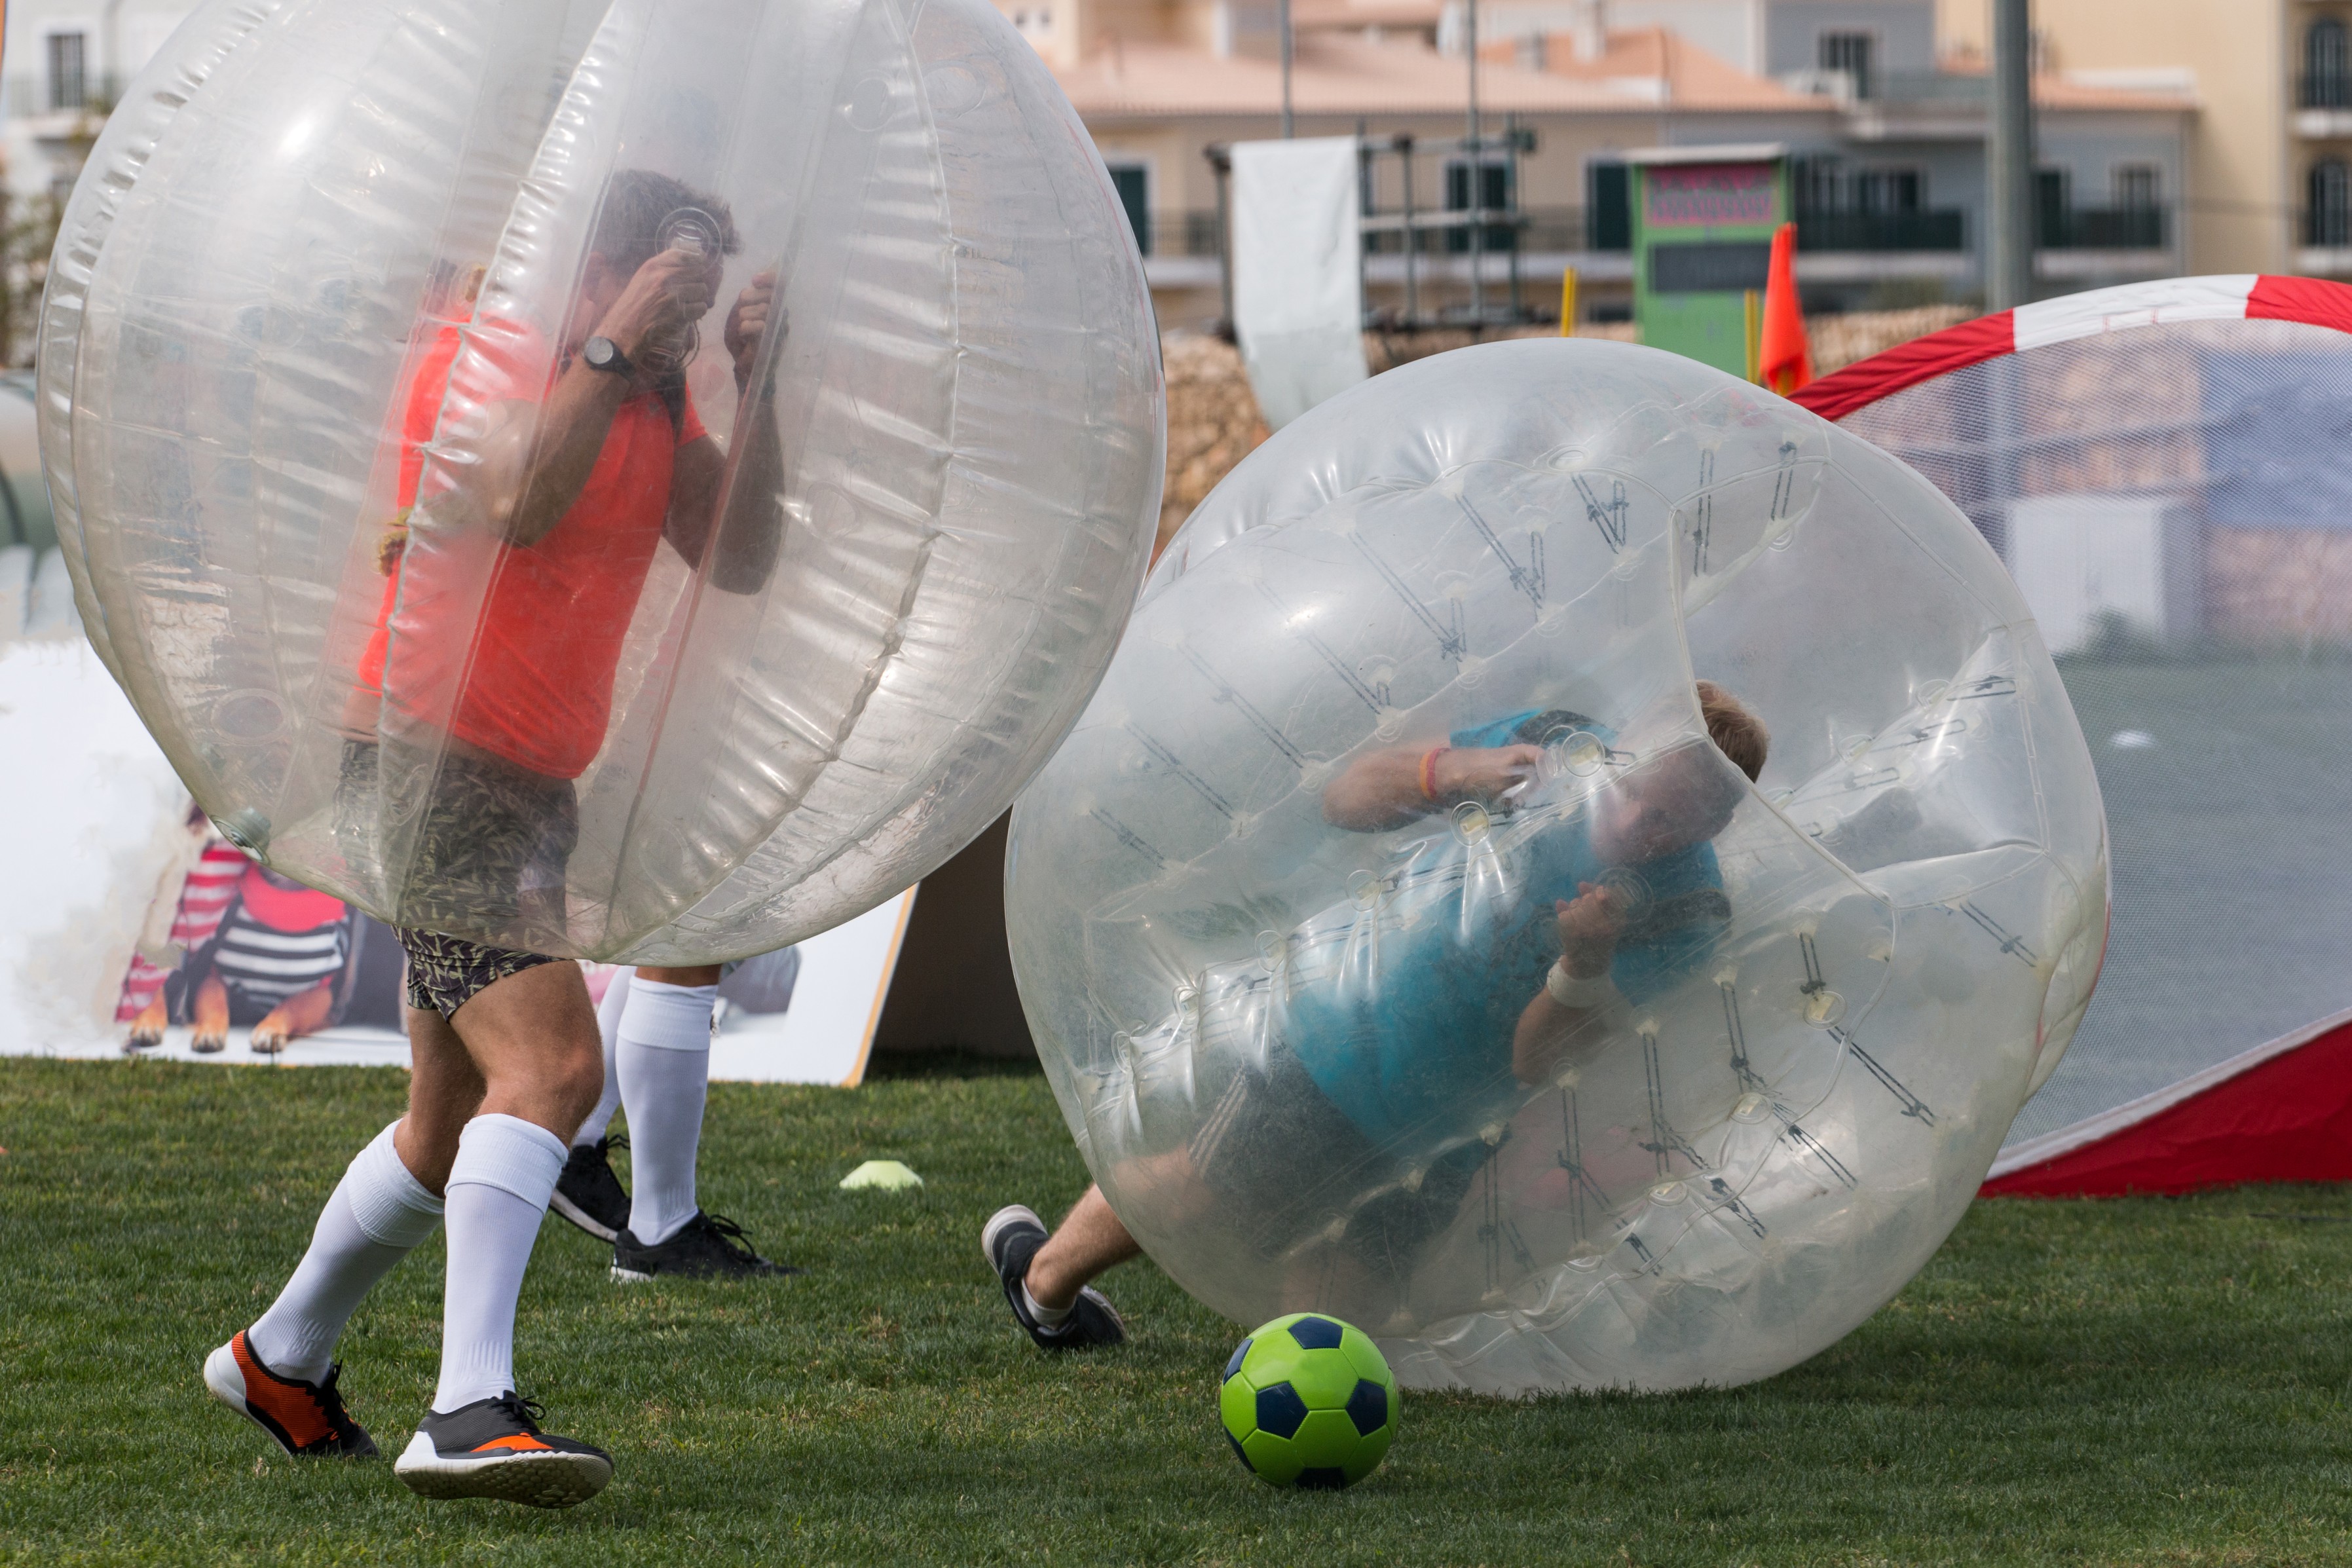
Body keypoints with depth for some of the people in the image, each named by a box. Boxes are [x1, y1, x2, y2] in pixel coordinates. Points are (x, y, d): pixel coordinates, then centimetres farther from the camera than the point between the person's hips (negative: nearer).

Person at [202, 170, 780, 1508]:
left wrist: (761, 387, -8)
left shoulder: (658, 402, 13)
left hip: (531, 786, 9)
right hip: (431, 763, -9)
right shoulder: (486, 356, -10)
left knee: (459, 1122, 19)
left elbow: (741, 561, 1)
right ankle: (470, 1414, -34)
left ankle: (284, 1359, 39)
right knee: (550, 1060, -25)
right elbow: (518, 505, -29)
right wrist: (612, 350, -28)